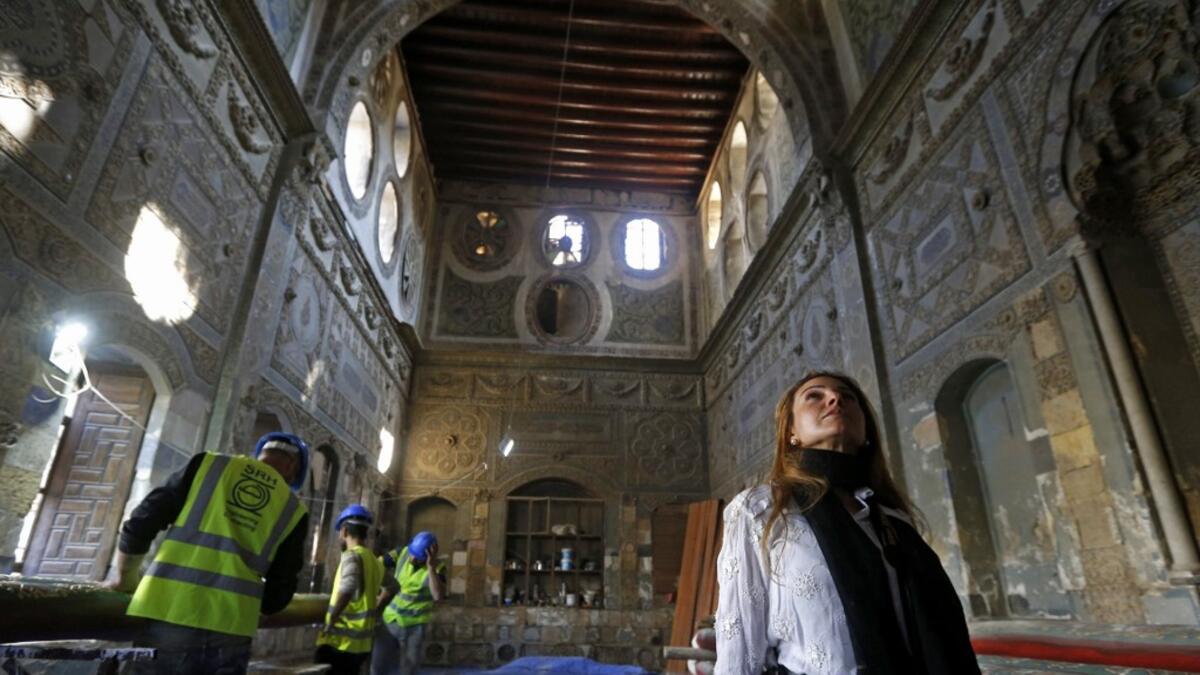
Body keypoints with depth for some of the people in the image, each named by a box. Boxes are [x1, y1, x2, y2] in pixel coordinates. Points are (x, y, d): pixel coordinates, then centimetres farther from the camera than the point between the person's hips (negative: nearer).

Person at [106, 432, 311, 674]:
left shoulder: (209, 464, 9)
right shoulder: (293, 510, 10)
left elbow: (140, 525, 6)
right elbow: (279, 593, 12)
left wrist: (126, 580, 23)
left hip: (167, 616, 0)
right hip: (229, 631, 0)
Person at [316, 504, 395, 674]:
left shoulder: (352, 556, -12)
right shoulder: (374, 561, 13)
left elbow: (347, 588, -31)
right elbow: (393, 585, 29)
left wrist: (331, 620, -20)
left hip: (339, 642, -8)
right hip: (361, 643, 8)